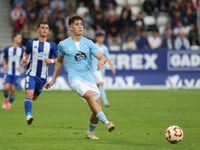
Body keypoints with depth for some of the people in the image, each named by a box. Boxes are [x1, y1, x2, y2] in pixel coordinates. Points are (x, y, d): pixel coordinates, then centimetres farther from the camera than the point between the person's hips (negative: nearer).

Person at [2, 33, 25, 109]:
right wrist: (4, 65, -8)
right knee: (6, 88, -14)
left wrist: (21, 67, -10)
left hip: (17, 74, 0)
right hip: (8, 73, 0)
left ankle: (10, 103, 18)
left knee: (13, 89, -4)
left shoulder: (22, 50, 2)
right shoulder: (7, 49, 2)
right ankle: (6, 98, 18)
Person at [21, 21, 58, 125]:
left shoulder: (52, 45, 2)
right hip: (31, 74, -2)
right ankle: (28, 116, -27)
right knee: (29, 94, -22)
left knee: (34, 97, 14)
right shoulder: (31, 43, 4)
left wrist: (51, 61, -18)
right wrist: (24, 58, -3)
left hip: (42, 76, 2)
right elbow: (26, 52, 20)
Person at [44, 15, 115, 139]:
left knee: (97, 111, 1)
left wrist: (101, 61, -26)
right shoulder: (63, 44, 6)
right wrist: (53, 80, 24)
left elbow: (102, 57, -1)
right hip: (75, 79, -3)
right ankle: (106, 122, -38)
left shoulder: (88, 43, 8)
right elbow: (59, 61, 22)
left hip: (90, 80, 3)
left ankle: (90, 132, 26)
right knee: (90, 96, -32)